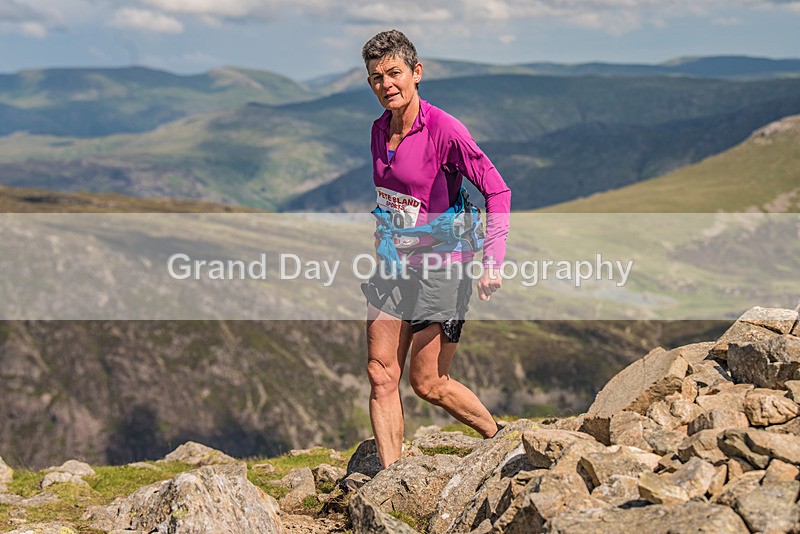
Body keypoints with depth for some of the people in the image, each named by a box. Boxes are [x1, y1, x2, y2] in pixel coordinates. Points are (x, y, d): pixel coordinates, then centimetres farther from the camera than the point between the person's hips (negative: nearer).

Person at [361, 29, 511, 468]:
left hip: (441, 267, -6)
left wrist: (492, 260, -21)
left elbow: (497, 190, -16)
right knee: (381, 375, 0)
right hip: (392, 266, 7)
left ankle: (502, 439, 25)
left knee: (428, 383, 1)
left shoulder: (444, 129, -17)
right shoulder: (380, 130, 5)